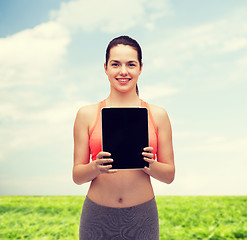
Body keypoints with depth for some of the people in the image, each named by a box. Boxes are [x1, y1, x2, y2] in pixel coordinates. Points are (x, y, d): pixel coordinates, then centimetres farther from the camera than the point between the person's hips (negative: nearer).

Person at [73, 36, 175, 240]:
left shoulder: (157, 115, 1)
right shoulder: (87, 114, 0)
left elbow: (169, 175, 4)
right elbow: (77, 176, 2)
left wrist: (150, 165, -16)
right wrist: (96, 167, -18)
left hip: (142, 218, 1)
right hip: (98, 217, 0)